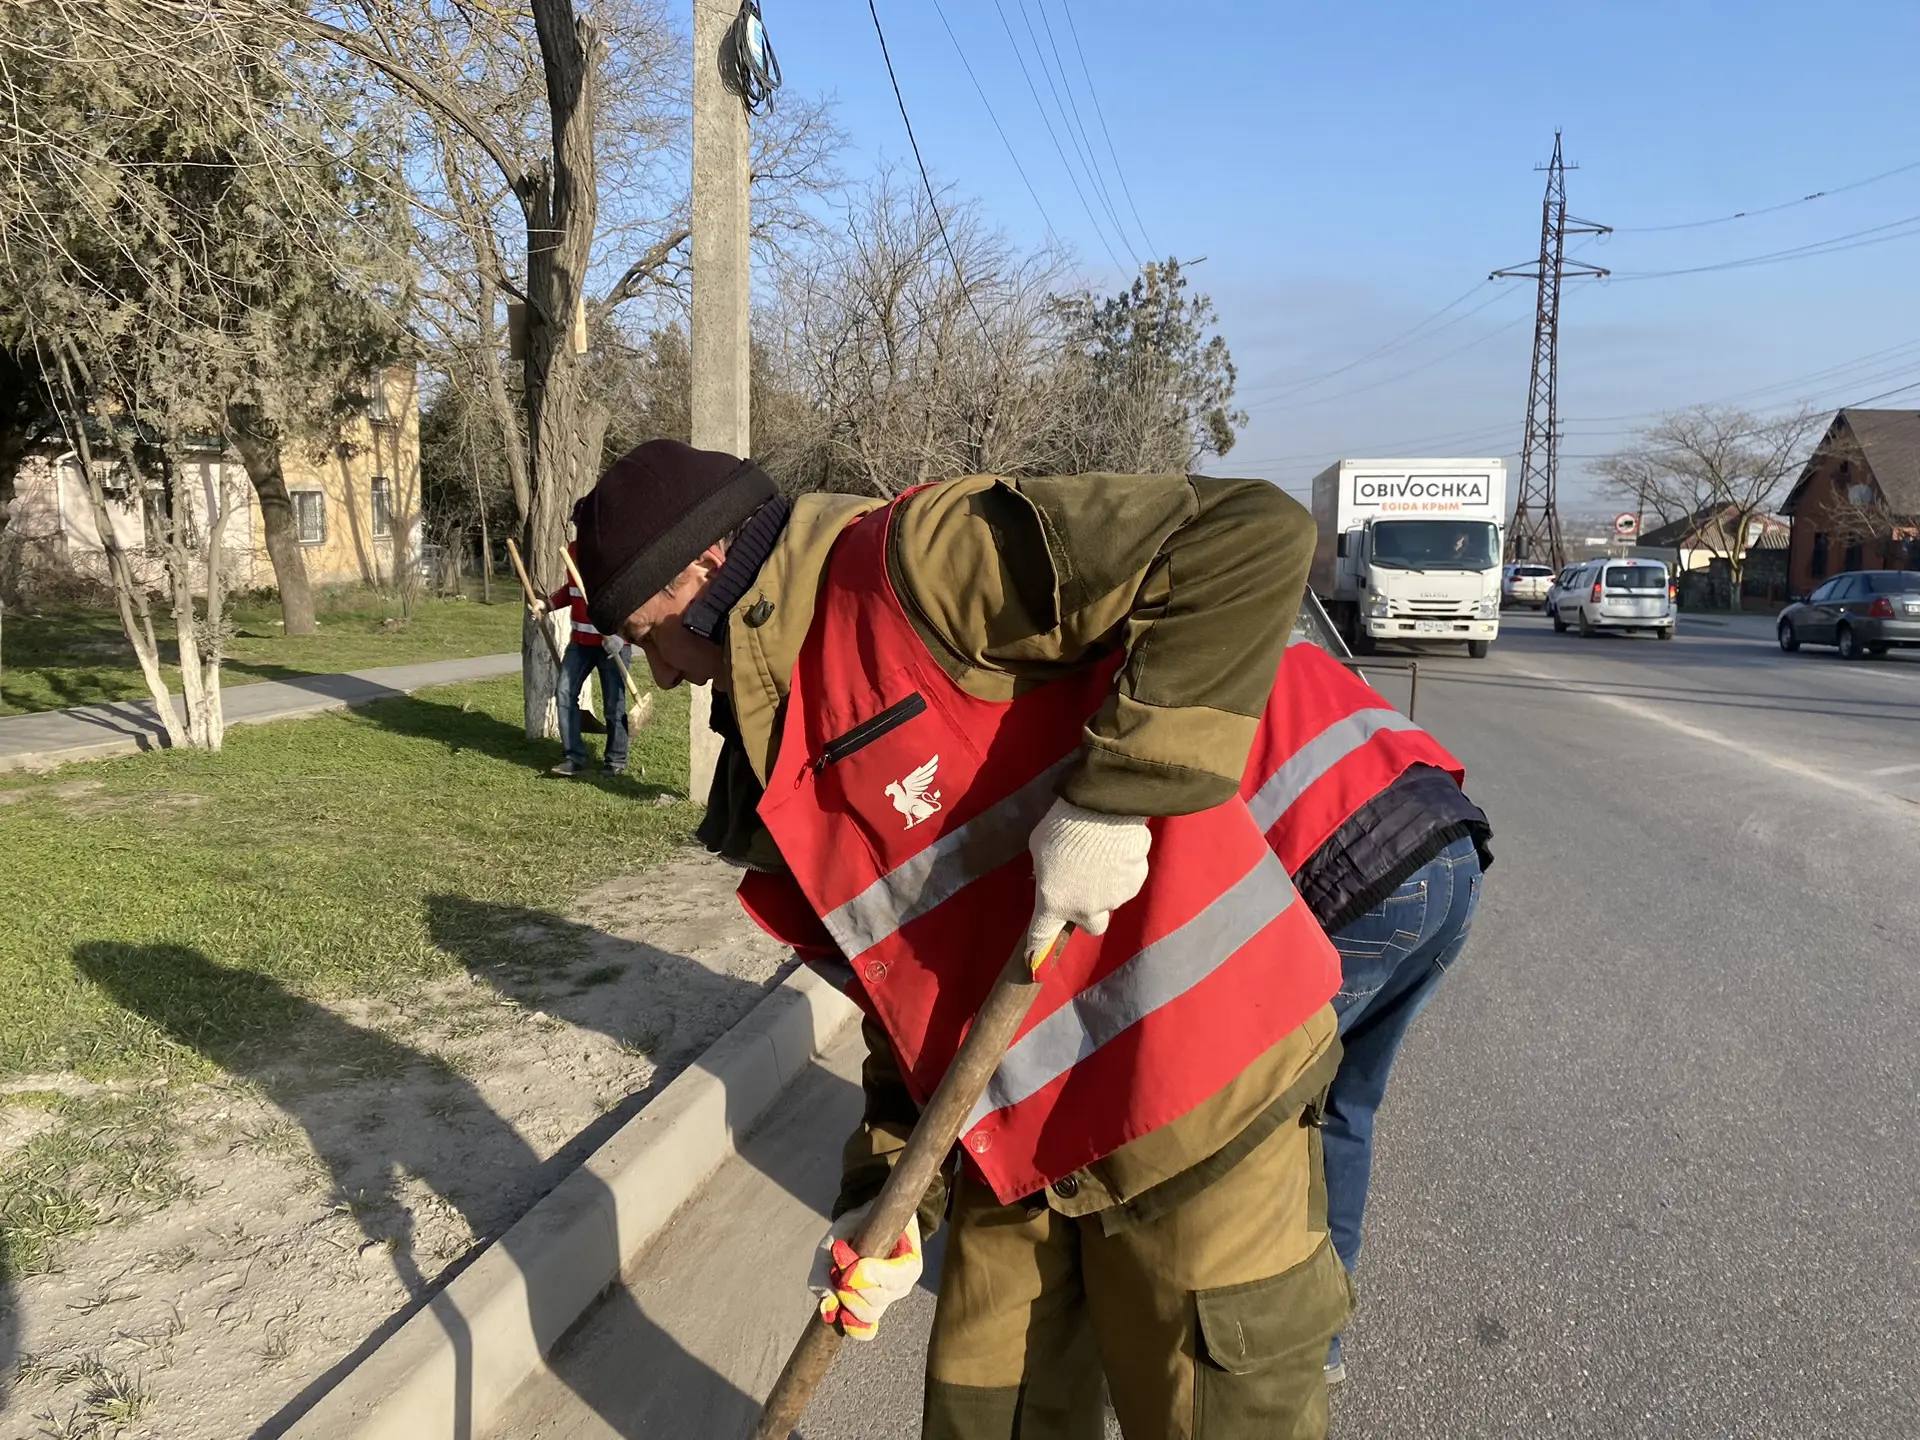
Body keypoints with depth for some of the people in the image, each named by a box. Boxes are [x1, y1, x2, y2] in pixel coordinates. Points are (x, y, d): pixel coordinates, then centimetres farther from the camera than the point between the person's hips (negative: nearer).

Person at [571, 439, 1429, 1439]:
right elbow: (905, 993, 13)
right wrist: (885, 1196, 6)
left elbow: (1251, 540, -25)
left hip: (1198, 1100, -8)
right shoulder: (778, 773, 10)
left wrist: (1109, 797, -27)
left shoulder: (911, 566, -17)